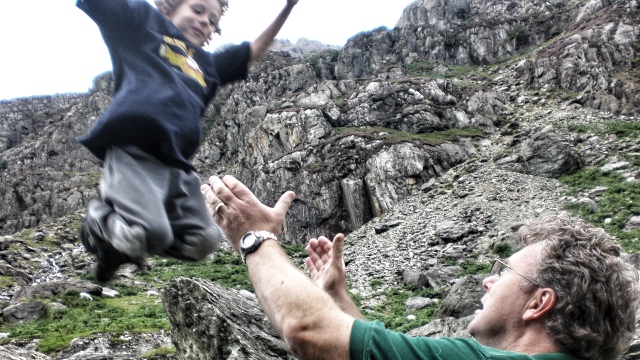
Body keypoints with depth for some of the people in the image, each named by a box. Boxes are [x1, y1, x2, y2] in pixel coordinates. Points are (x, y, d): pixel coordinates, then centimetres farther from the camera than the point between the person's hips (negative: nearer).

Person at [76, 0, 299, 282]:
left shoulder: (206, 63, 32)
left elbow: (254, 51, 40)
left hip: (176, 164, 7)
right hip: (134, 148, -7)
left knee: (203, 242, -2)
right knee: (150, 232, -26)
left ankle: (119, 245, 19)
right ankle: (99, 221, 9)